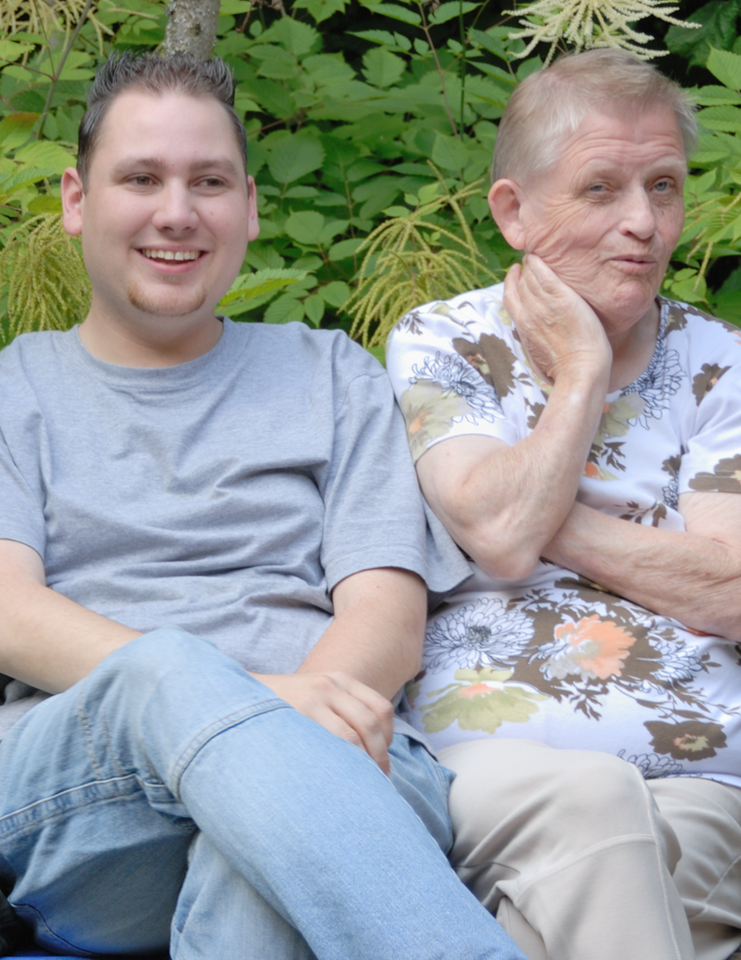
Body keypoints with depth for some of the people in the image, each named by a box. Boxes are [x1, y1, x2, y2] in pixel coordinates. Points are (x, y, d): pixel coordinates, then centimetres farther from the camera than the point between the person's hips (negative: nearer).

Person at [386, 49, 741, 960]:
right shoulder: (438, 344, 10)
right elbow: (502, 538, -9)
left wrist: (541, 511, -3)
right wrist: (583, 369, 1)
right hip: (491, 754, -1)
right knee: (584, 800, -35)